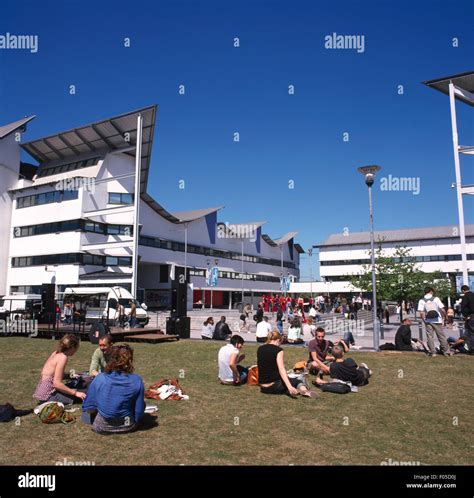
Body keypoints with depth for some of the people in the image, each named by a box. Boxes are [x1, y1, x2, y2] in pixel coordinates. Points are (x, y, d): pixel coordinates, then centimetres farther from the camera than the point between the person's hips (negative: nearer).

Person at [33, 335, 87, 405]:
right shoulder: (63, 357, -18)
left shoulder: (56, 353, 8)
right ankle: (49, 403, -7)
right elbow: (57, 383, -22)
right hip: (47, 395, -9)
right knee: (82, 395, -9)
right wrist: (75, 393, -17)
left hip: (41, 392, 9)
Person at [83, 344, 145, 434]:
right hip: (127, 426, -2)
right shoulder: (137, 380, -15)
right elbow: (139, 408, -8)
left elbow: (88, 407, -5)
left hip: (102, 427, 2)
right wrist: (135, 423, 11)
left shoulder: (99, 379, -12)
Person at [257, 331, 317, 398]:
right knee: (298, 380, 8)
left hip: (263, 387, 6)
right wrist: (289, 387, -29)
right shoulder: (278, 350, -9)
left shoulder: (259, 349, 8)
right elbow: (281, 369, -21)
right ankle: (303, 390, -23)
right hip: (274, 386, -6)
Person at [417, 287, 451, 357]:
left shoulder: (421, 301, -3)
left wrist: (424, 320, 4)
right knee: (441, 336, 9)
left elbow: (421, 313, -8)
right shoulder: (436, 299, -5)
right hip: (437, 321, 0)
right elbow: (442, 310, -7)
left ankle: (433, 352, 8)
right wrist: (444, 317, 9)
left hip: (428, 321, 0)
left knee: (430, 336, 7)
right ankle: (446, 351, 14)